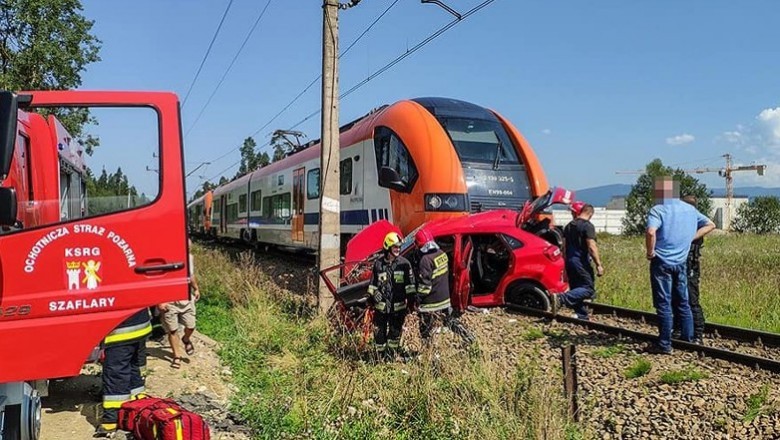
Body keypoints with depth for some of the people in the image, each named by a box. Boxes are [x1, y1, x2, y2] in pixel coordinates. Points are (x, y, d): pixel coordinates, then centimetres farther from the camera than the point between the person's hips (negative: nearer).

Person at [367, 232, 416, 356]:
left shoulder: (404, 263, -2)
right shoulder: (378, 263, 2)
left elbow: (410, 283, 1)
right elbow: (373, 282, 11)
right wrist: (372, 296, 8)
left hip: (398, 305, -1)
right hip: (381, 305, 1)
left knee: (395, 332, 10)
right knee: (380, 331, 6)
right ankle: (381, 355, 20)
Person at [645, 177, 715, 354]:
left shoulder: (658, 210, -12)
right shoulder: (690, 209, 10)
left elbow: (651, 232, -28)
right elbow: (710, 225, 19)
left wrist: (650, 252, -14)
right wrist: (691, 238, 10)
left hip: (662, 262, -6)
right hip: (681, 262, 6)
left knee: (663, 304, 0)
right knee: (682, 303, 16)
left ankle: (664, 344, 3)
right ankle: (688, 339, 22)